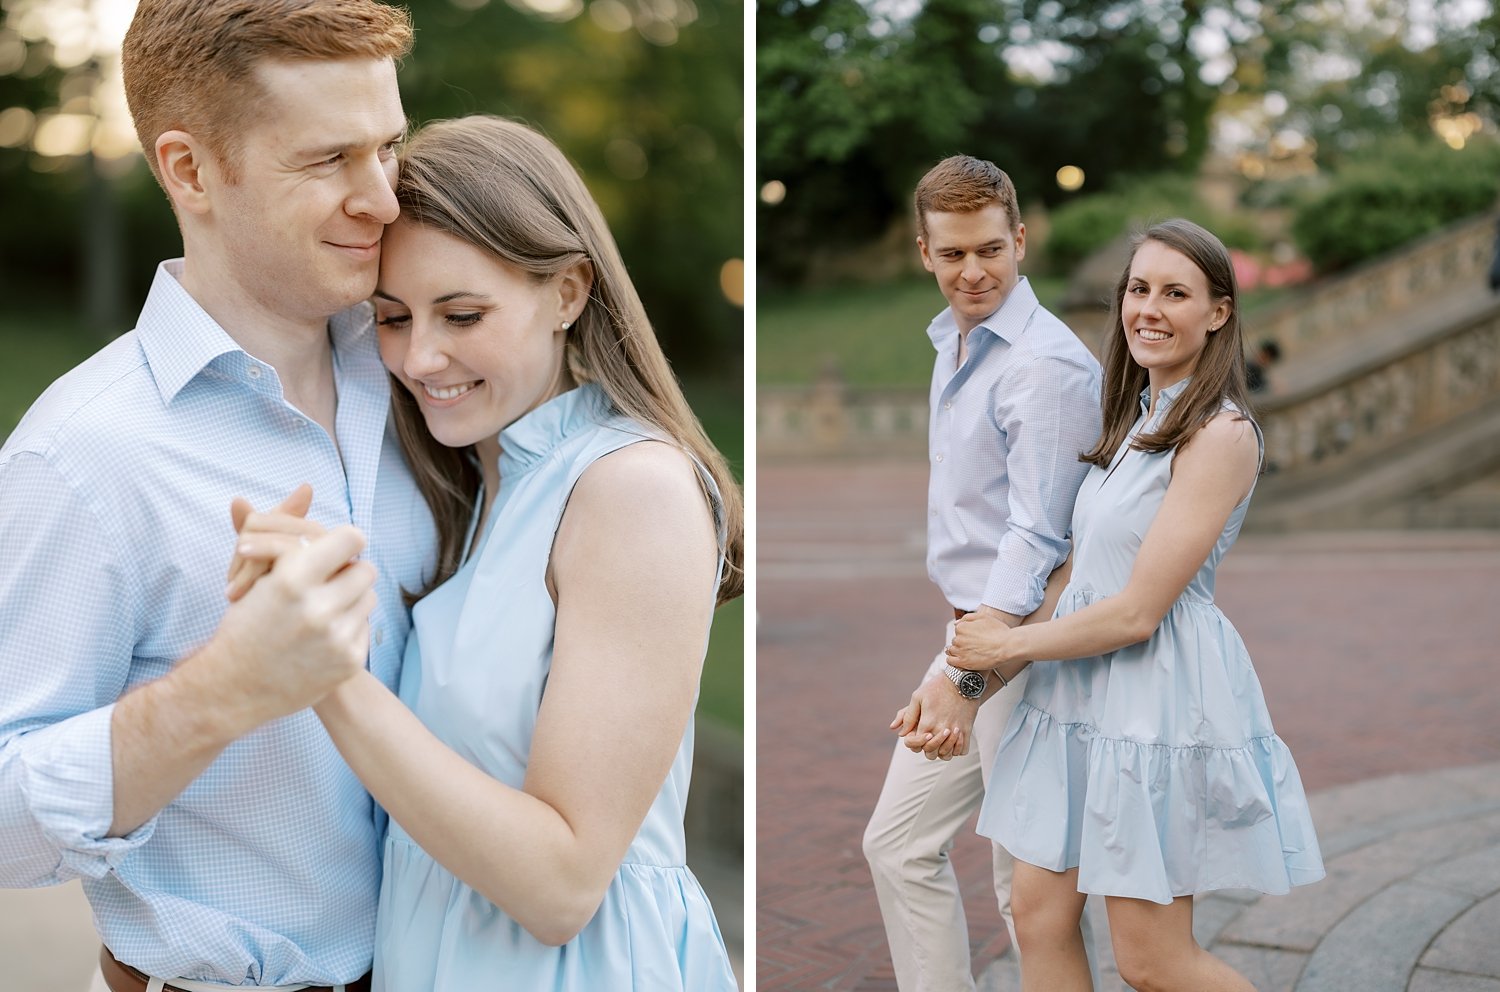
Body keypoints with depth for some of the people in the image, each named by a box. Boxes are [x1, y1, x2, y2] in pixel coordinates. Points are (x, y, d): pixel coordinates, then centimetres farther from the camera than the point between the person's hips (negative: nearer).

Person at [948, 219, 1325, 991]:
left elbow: (1136, 612, -18)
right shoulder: (1135, 418, 12)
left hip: (1161, 695, -8)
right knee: (1040, 919, 9)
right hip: (1080, 691, 8)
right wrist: (975, 669, 7)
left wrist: (1006, 647, -7)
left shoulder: (1221, 434, -15)